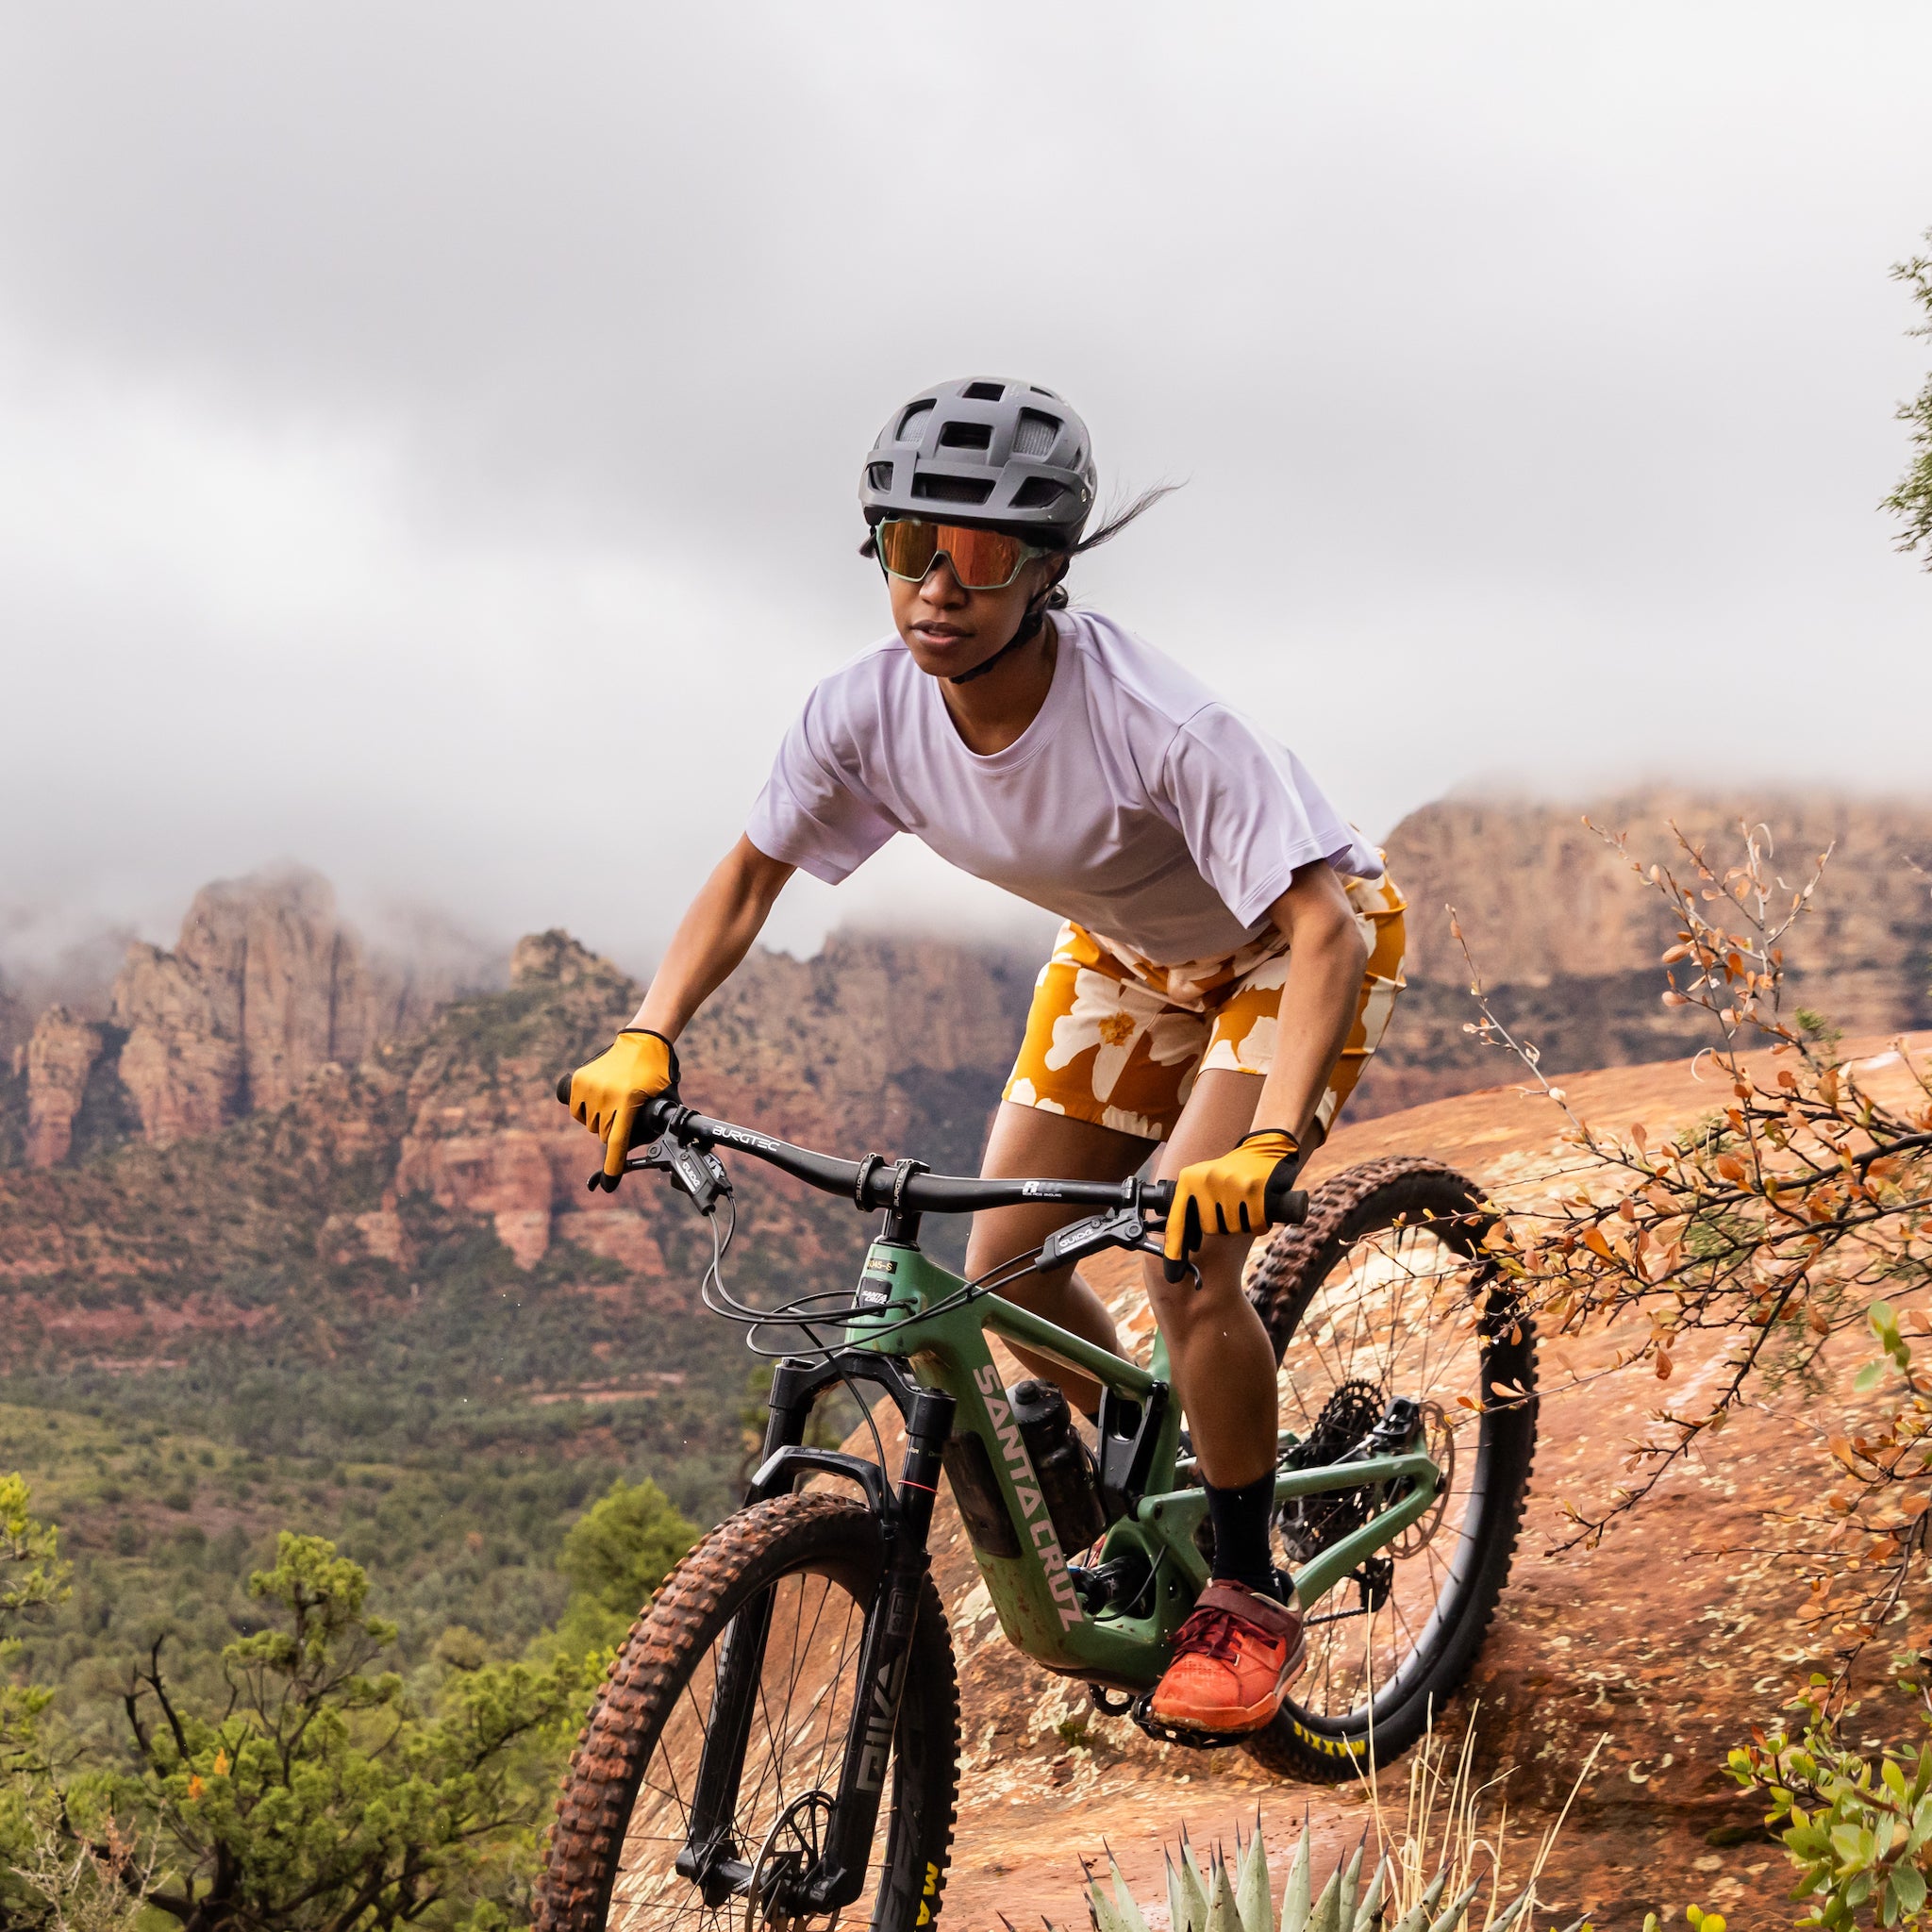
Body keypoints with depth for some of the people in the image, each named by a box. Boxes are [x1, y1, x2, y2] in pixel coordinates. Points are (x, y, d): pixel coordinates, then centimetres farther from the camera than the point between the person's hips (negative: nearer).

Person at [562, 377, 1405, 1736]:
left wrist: (1265, 1144, -56)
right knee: (1007, 1270, 1)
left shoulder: (1158, 725, -39)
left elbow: (1323, 926, -43)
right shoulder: (870, 710, -23)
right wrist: (646, 1043, -22)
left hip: (1291, 945, -6)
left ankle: (1249, 1600, 0)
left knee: (1185, 1257, -21)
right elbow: (751, 875, -8)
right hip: (1125, 951, 6)